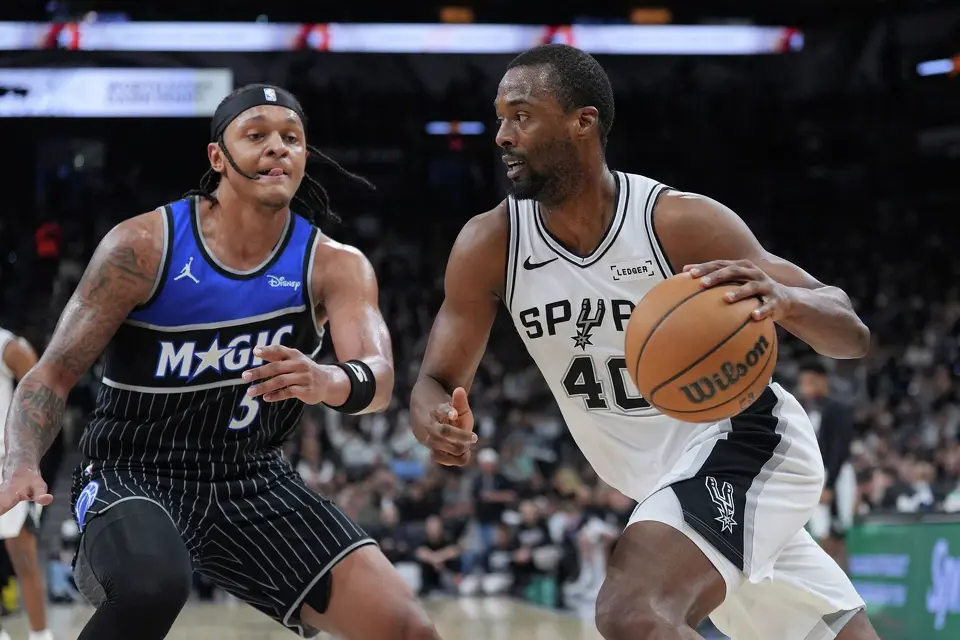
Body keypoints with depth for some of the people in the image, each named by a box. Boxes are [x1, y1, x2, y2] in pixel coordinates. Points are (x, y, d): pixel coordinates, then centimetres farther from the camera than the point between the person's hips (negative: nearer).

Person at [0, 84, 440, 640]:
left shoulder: (334, 266, -5)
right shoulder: (144, 246, -11)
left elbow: (379, 378, -22)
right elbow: (53, 374, -9)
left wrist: (329, 383, -47)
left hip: (254, 481, 3)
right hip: (134, 475, -3)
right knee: (152, 586, -38)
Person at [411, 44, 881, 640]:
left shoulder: (680, 222, -21)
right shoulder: (490, 245, -9)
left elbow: (853, 333, -18)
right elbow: (436, 383, -5)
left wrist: (786, 300, -42)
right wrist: (439, 424, -30)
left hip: (740, 442, -6)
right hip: (666, 480, 6)